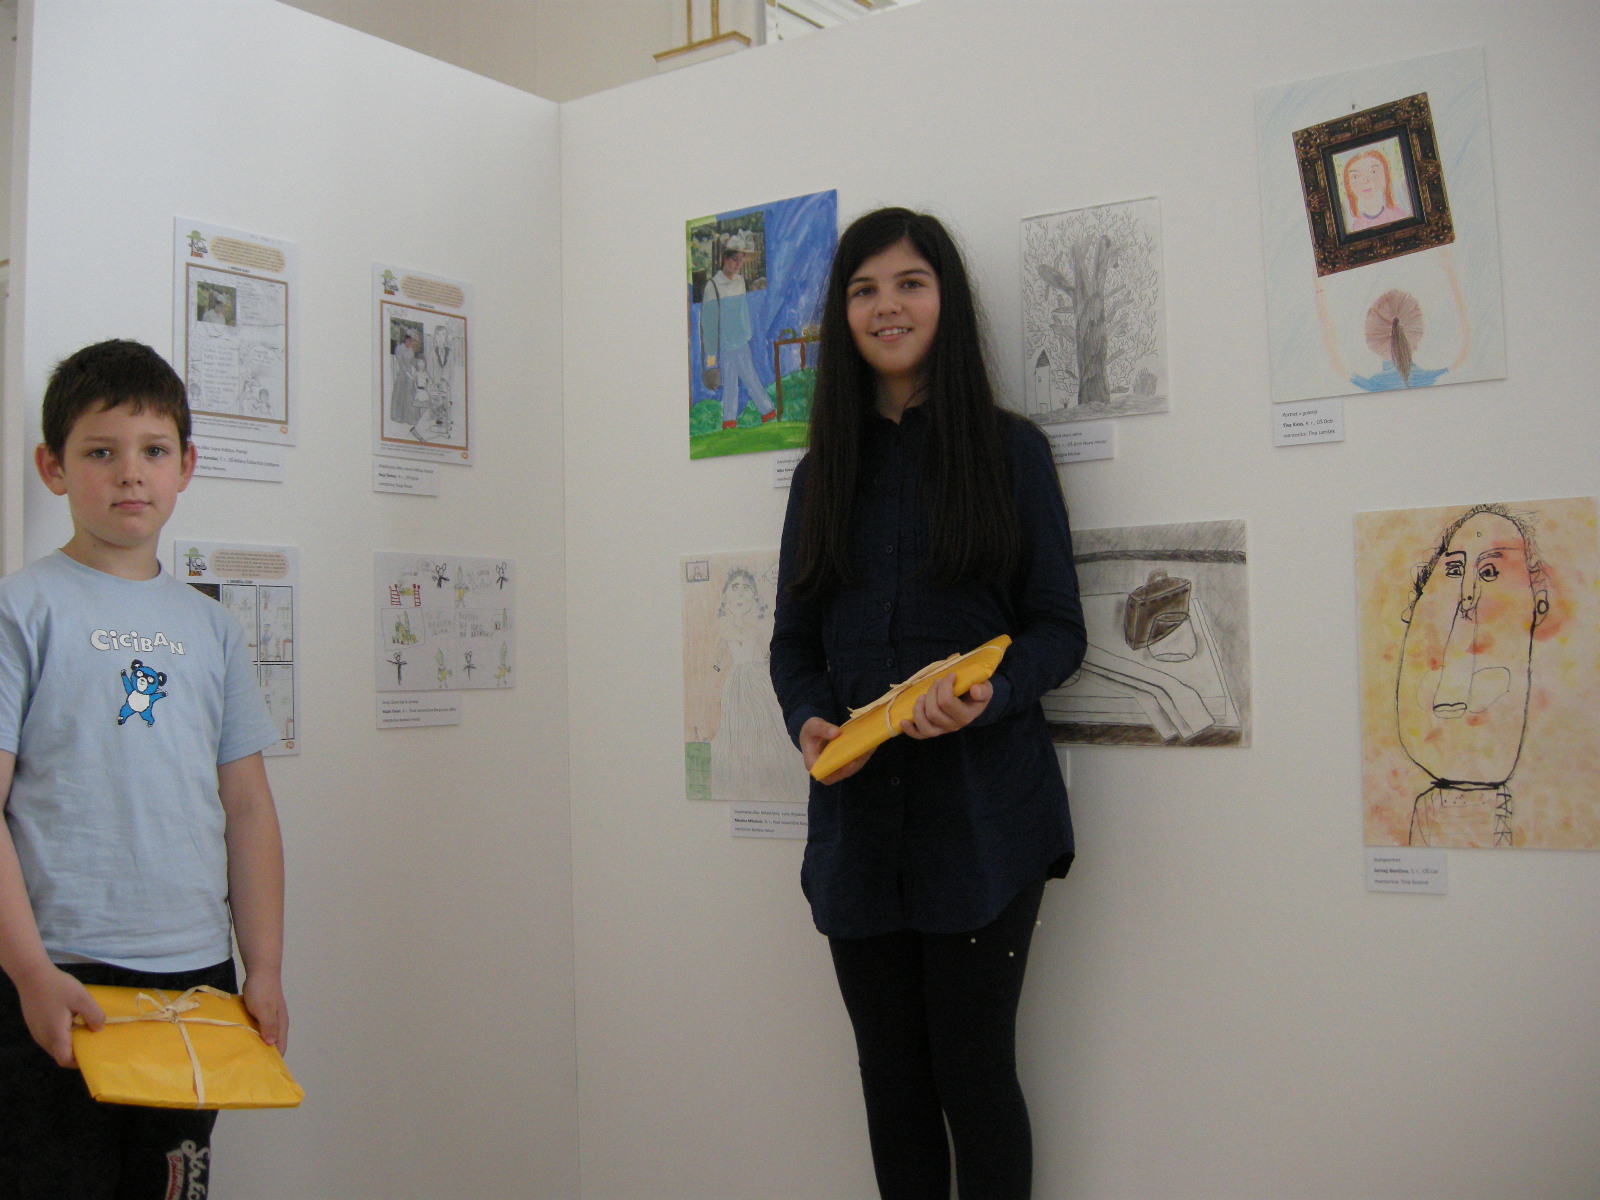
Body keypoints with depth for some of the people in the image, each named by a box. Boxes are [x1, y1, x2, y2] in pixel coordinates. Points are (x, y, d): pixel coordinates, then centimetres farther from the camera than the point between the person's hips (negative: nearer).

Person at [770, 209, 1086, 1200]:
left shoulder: (1010, 450, 2)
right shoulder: (824, 471, 13)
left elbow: (1058, 627, 0)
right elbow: (794, 639, 14)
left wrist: (988, 697, -20)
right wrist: (808, 721, -7)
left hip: (982, 813, -3)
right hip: (858, 813, 4)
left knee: (974, 1073, 2)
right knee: (891, 1078, 11)